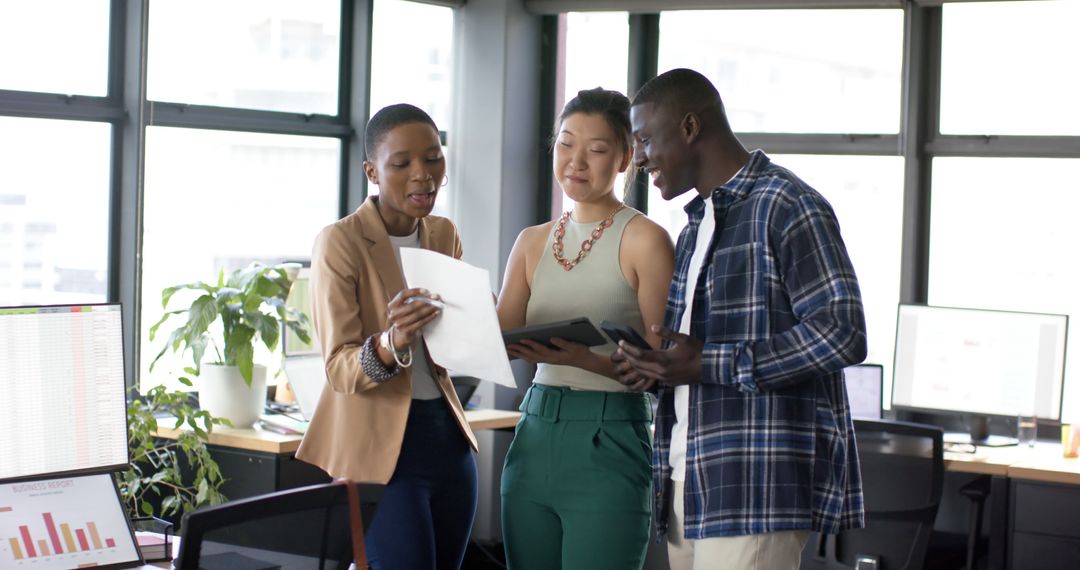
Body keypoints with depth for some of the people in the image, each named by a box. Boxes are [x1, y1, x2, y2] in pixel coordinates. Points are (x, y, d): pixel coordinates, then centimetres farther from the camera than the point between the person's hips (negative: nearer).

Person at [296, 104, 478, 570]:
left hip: (447, 436, 6)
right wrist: (391, 342, -36)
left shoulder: (444, 235, 9)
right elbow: (338, 368, -17)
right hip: (377, 446, -6)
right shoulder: (341, 242, -11)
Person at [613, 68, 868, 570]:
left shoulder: (788, 205, -7)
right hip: (691, 483, 8)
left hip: (757, 486, -8)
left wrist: (707, 364, -17)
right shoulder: (696, 224, 22)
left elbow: (842, 335, -16)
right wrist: (655, 365, 5)